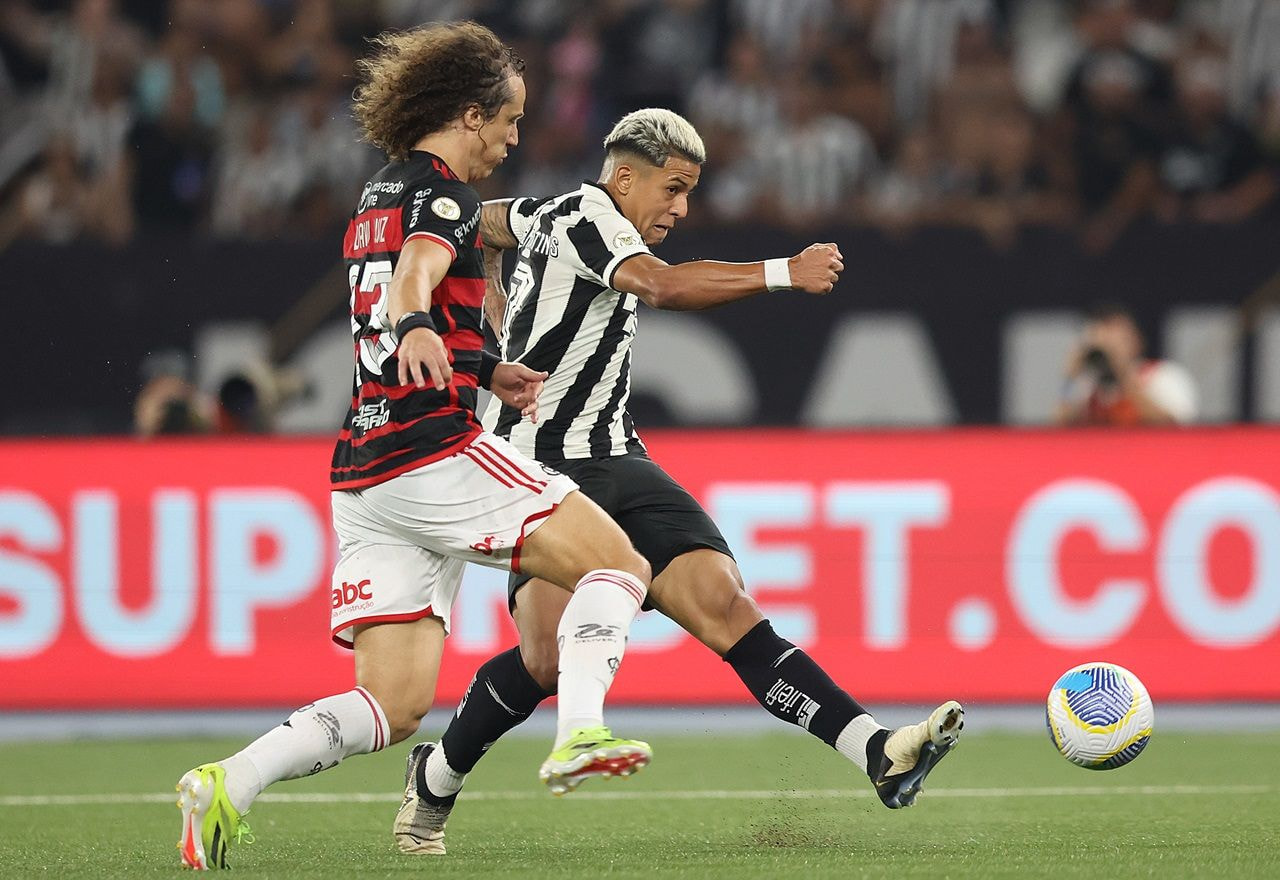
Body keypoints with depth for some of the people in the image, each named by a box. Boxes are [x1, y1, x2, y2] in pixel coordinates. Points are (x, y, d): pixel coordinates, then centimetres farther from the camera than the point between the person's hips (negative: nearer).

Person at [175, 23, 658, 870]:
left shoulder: (381, 198, 23)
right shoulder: (443, 195, -5)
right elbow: (417, 267, -28)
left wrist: (488, 370, 50)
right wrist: (415, 328, -49)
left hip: (364, 475, 8)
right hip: (436, 453, -8)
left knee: (393, 704, 2)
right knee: (619, 564, 0)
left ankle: (229, 785, -15)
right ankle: (580, 729, -22)